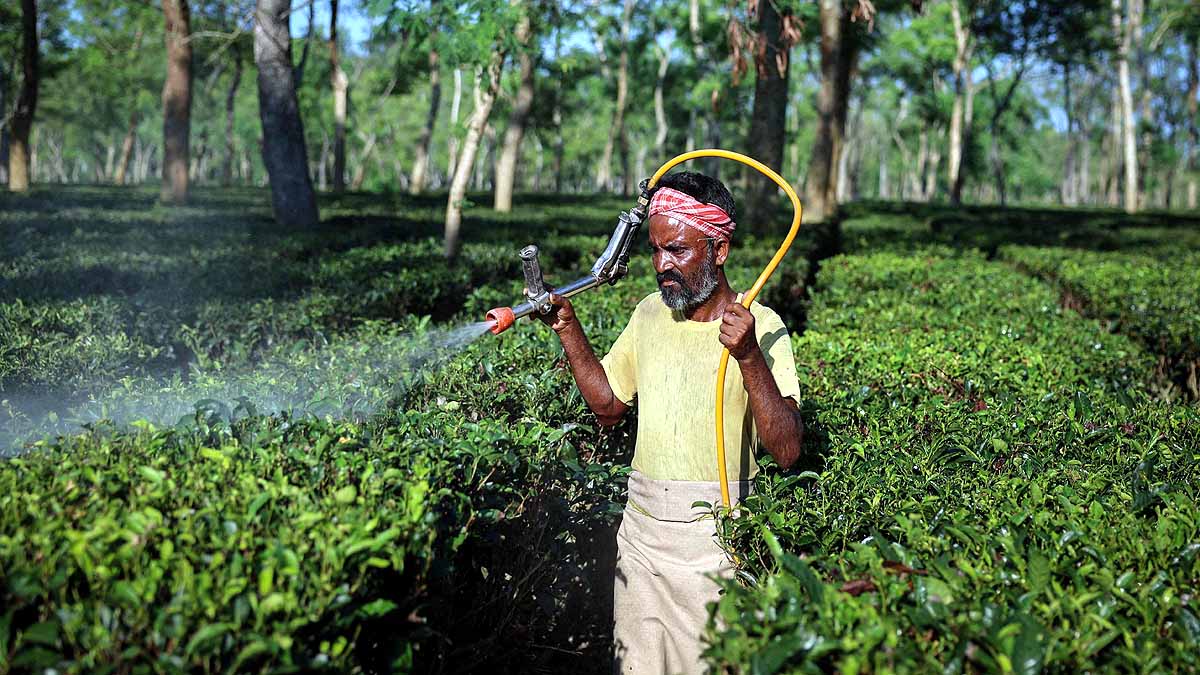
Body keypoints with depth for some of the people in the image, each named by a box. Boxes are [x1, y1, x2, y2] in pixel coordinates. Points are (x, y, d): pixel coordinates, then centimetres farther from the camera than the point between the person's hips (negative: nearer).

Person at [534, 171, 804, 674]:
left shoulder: (760, 328, -11)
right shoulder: (650, 313, 7)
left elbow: (786, 451, -19)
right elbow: (608, 405, 17)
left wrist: (749, 357, -30)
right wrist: (568, 330, 6)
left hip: (711, 537, -5)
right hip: (640, 528, 5)